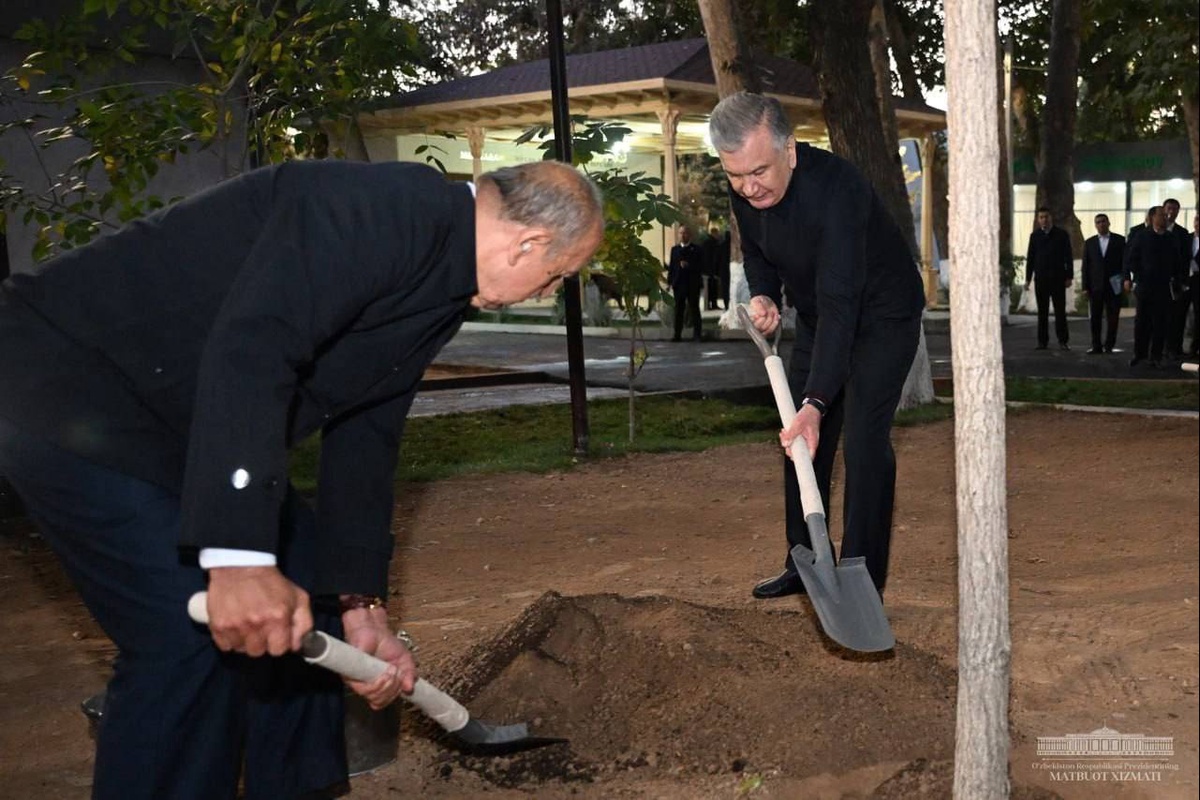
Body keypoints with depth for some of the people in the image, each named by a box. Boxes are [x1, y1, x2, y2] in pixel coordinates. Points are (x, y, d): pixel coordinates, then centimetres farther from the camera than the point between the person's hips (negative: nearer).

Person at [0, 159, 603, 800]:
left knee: (305, 582, 11)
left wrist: (360, 606, 7)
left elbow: (365, 435, 10)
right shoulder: (385, 209, -24)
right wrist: (238, 559, -39)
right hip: (70, 381, -10)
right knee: (194, 635, -15)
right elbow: (249, 350, -35)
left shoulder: (443, 289, 7)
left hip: (179, 417, 10)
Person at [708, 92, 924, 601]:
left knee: (864, 440, -15)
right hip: (818, 317, 7)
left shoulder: (835, 189, -37)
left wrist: (816, 402, -48)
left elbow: (840, 303, -42)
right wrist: (762, 294, -13)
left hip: (882, 315, -7)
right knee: (799, 440, 9)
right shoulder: (744, 189, -14)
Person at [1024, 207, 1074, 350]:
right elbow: (1030, 258, 9)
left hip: (1057, 278, -1)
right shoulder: (1035, 236, 8)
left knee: (1060, 310, -1)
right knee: (1042, 311, 3)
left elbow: (1068, 257, 3)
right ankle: (1042, 341, 7)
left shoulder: (1061, 234, 3)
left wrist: (1069, 276, -3)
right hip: (1040, 279, 1)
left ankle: (1063, 340, 3)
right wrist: (1028, 278, 4)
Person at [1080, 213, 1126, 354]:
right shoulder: (1089, 243, 10)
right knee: (1095, 318, 1)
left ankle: (1109, 345, 8)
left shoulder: (1119, 240, 4)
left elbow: (1125, 262, 3)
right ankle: (1096, 346, 6)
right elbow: (1085, 266, 8)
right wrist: (1085, 286, 2)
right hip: (1096, 287, 2)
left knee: (1112, 318, 0)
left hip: (1113, 286, -2)